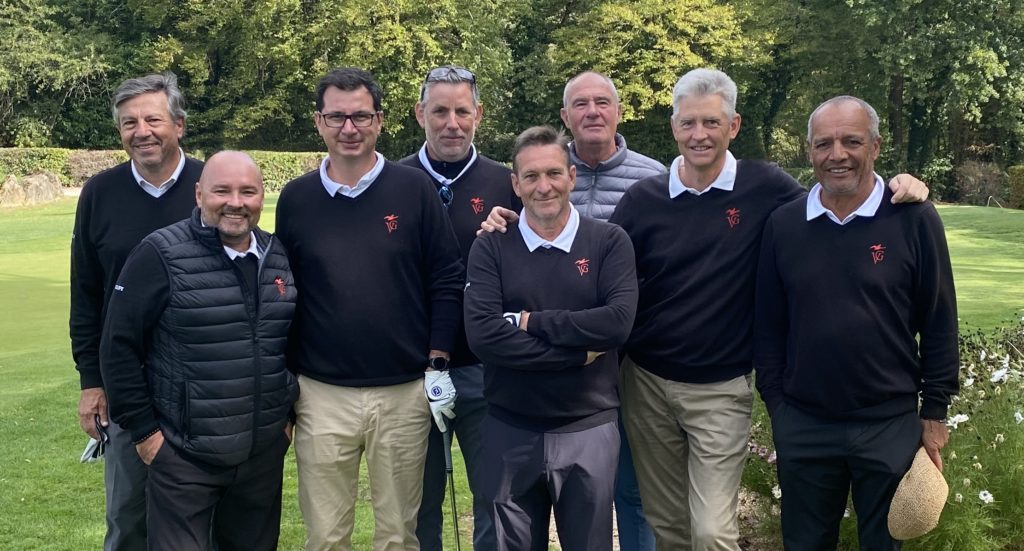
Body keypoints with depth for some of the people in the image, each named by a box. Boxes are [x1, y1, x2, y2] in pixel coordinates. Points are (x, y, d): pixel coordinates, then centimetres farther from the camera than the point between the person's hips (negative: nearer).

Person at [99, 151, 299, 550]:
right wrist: (143, 429, -8)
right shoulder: (161, 255, -11)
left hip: (265, 452, 5)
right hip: (183, 456, -5)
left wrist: (287, 412, 13)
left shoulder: (279, 258, 5)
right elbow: (119, 347, -9)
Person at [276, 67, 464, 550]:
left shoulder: (414, 189, -2)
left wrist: (438, 364, -5)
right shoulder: (296, 198, 3)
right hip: (321, 396, 1)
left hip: (406, 393, -1)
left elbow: (446, 281, 0)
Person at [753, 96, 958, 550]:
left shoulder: (913, 219, -6)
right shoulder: (782, 224, 0)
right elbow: (768, 325, 6)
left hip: (890, 425, -2)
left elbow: (939, 324, -2)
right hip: (802, 426, 2)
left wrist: (935, 413, -1)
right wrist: (775, 403, 4)